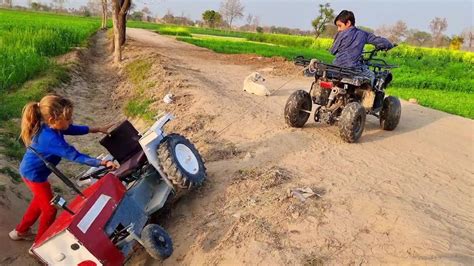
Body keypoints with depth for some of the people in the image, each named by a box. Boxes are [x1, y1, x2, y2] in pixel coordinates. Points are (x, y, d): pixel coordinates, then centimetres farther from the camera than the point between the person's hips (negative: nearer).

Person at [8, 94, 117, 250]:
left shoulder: (49, 127, -11)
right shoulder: (51, 139, -38)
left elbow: (75, 130, 2)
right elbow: (75, 156, -39)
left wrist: (98, 130, 2)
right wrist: (102, 163, -42)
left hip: (31, 170, 9)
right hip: (34, 174, -9)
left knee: (40, 201, 29)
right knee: (50, 208, 5)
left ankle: (20, 231, 47)